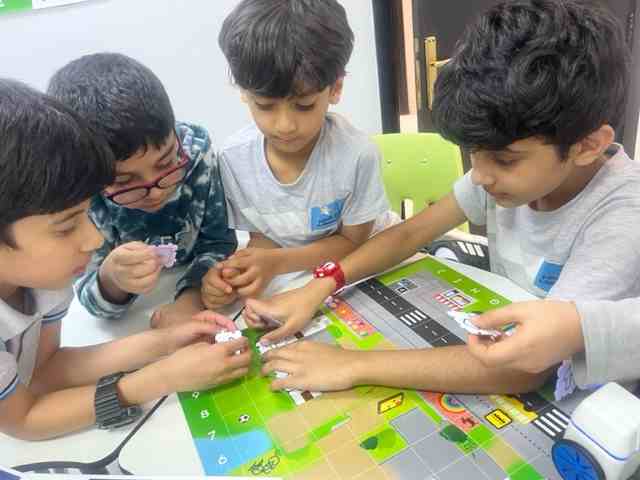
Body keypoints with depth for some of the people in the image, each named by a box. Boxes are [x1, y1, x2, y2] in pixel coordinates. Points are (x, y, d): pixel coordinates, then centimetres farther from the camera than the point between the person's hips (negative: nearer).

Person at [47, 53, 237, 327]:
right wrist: (111, 280, -37)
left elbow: (218, 242, -13)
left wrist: (193, 297, -30)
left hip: (197, 292, 0)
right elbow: (93, 302, -16)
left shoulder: (196, 150, -20)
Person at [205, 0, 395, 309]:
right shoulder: (232, 158, -16)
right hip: (292, 278, 3)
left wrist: (278, 261, -27)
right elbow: (264, 237, -4)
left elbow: (353, 242, -13)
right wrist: (237, 272, -26)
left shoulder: (357, 154, -26)